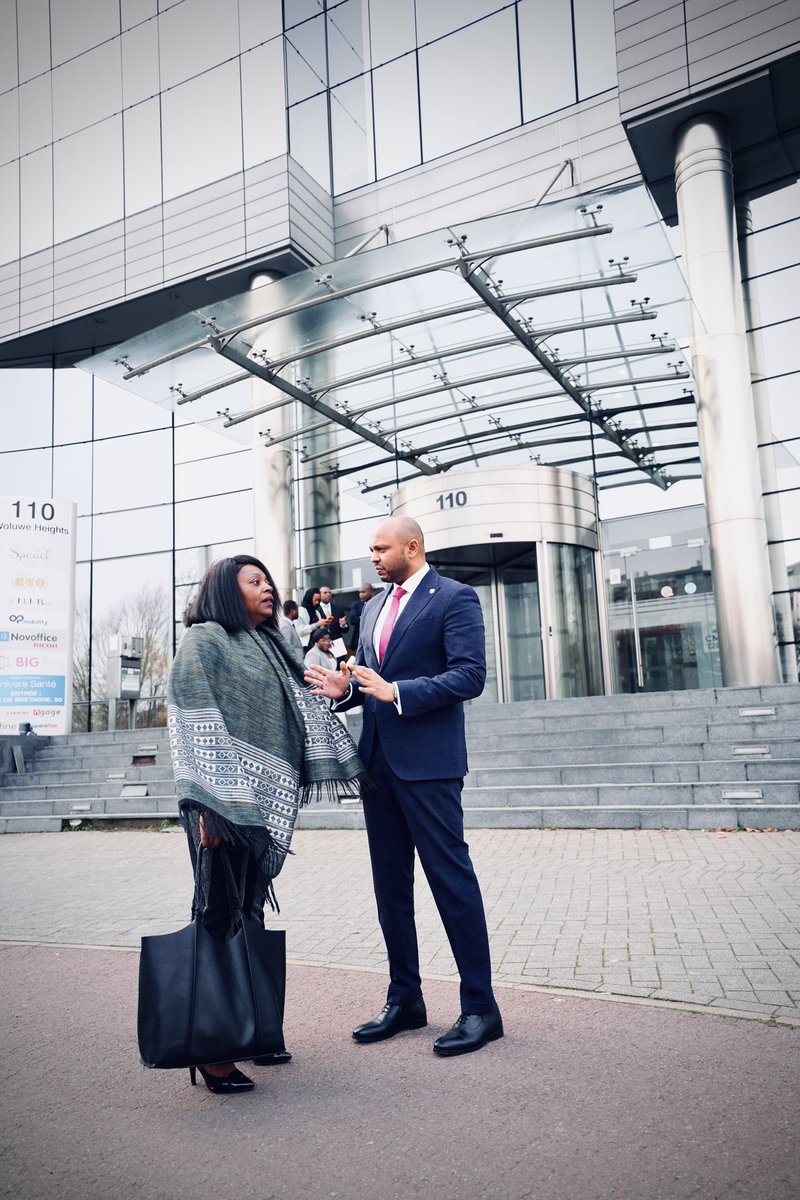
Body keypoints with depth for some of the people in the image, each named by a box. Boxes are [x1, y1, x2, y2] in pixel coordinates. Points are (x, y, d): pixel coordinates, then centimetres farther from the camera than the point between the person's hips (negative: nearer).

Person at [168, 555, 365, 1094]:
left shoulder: (268, 646, 19)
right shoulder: (204, 638, -4)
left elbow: (303, 709, 19)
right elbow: (196, 721, -12)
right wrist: (208, 803, -18)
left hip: (266, 801, 7)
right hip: (226, 802, -7)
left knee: (250, 916, 12)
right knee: (220, 917, -4)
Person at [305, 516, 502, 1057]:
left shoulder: (455, 598, -6)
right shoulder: (375, 607, 18)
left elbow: (470, 675, -15)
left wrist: (397, 692, -21)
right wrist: (345, 688, 0)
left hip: (428, 761, -8)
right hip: (378, 761, 8)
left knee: (451, 877, -2)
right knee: (390, 885, 13)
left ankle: (480, 1008, 11)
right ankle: (405, 1000, 27)